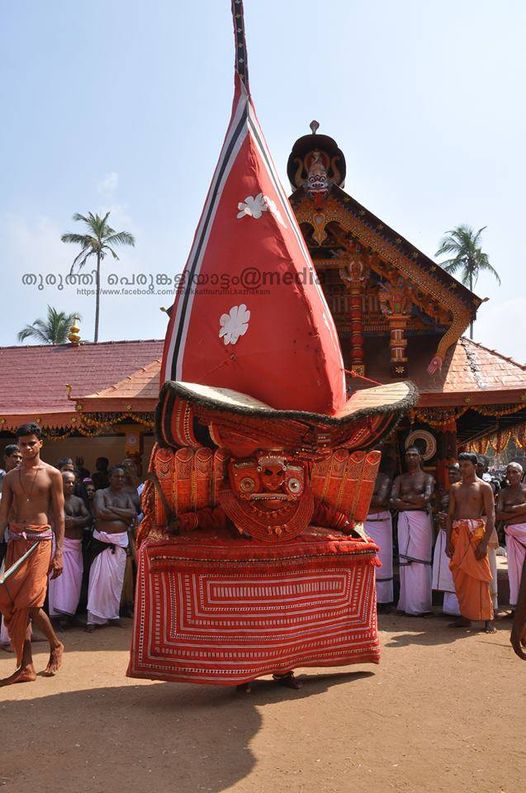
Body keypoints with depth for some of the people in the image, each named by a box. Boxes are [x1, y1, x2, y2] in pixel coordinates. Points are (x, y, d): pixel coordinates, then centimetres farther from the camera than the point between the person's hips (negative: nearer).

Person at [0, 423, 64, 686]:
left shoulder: (52, 474, 1)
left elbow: (59, 515, 1)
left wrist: (59, 552, -4)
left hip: (40, 540, -4)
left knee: (28, 601, -9)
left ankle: (55, 645, 18)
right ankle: (26, 666, 14)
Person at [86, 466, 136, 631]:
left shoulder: (126, 495, 13)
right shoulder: (101, 493, 1)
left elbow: (133, 513, -3)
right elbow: (100, 513, -17)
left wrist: (112, 509, -9)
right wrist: (123, 516, -9)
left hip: (120, 540, 4)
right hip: (102, 540, -3)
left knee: (116, 578, 5)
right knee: (99, 578, -7)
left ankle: (112, 614, 18)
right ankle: (94, 618, 0)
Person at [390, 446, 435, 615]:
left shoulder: (427, 478, 6)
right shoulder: (400, 479, 15)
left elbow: (426, 498, -12)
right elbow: (393, 501, 2)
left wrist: (405, 498, -3)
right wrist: (416, 502, -7)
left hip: (420, 519, -3)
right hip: (404, 520, 3)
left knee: (419, 561, -5)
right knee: (405, 561, 2)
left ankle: (418, 604, 0)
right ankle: (406, 603, 7)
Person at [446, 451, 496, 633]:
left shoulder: (484, 487, 0)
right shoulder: (455, 488, 14)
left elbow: (491, 516, -6)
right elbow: (450, 515, 13)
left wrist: (485, 542, -15)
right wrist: (448, 541, 5)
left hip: (475, 533, -5)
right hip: (457, 535, 5)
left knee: (478, 576, -6)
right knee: (460, 577, 7)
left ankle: (487, 619, 1)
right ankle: (465, 617, 16)